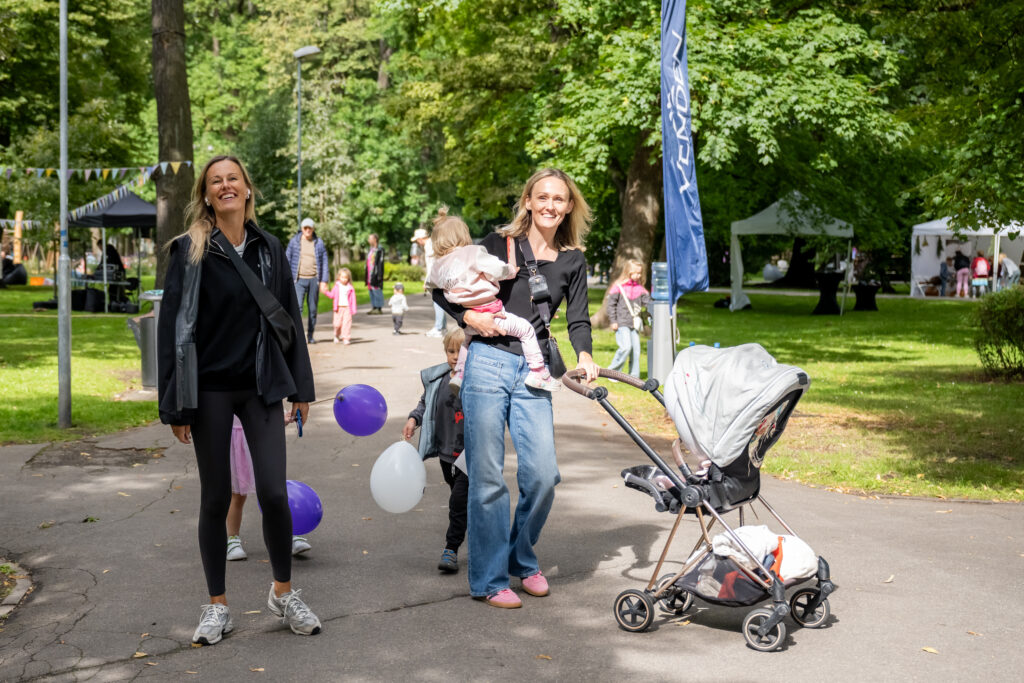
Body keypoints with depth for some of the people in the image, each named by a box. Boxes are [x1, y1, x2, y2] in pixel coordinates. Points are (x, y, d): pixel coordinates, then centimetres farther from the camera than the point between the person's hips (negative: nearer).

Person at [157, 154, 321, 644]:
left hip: (261, 387, 2)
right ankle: (217, 606, 19)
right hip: (209, 390, -2)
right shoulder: (190, 251, -2)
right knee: (215, 498, 5)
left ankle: (283, 593, 14)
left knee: (274, 492, -6)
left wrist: (300, 387, 9)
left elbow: (290, 318, 12)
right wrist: (175, 404, -8)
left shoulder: (270, 249, 7)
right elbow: (172, 325, -4)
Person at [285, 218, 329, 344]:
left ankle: (310, 335, 15)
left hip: (314, 279, 2)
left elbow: (324, 262, 9)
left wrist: (324, 280, 2)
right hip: (299, 280, -2)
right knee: (298, 307, -13)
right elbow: (287, 260, 6)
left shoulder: (319, 243, 7)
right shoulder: (294, 241, 4)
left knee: (313, 308, 5)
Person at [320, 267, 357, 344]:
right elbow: (332, 295, 16)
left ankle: (346, 338, -4)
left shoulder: (350, 288, 2)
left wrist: (353, 310, -2)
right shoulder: (337, 287, 8)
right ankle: (337, 336, 25)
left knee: (347, 323, -8)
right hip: (338, 308, 2)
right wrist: (326, 291, 0)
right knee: (337, 324, 1)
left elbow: (353, 299, 3)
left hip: (347, 308, -2)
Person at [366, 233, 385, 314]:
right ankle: (374, 307, 16)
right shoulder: (369, 251, 17)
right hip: (370, 275, 9)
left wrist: (379, 275, -18)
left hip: (376, 275, -9)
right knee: (371, 292, 10)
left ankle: (379, 308, -2)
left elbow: (380, 264, -14)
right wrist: (367, 276, 19)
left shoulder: (379, 250, -10)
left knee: (377, 291, -6)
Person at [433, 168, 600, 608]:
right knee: (487, 476, -3)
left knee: (543, 474, -4)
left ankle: (523, 560, 22)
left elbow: (578, 318, 7)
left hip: (534, 373, 3)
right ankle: (489, 580, 9)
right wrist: (469, 317, -9)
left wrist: (584, 356, -12)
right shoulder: (499, 244, 2)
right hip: (488, 362, -3)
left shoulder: (572, 261, 11)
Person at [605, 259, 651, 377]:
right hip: (622, 323, -6)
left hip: (634, 323, 6)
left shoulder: (639, 288, 10)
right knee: (626, 347, -17)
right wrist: (613, 321, -7)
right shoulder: (618, 287, -4)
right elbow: (611, 304, -3)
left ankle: (634, 375, 11)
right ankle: (612, 371, -1)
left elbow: (647, 302, 10)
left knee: (636, 349, 3)